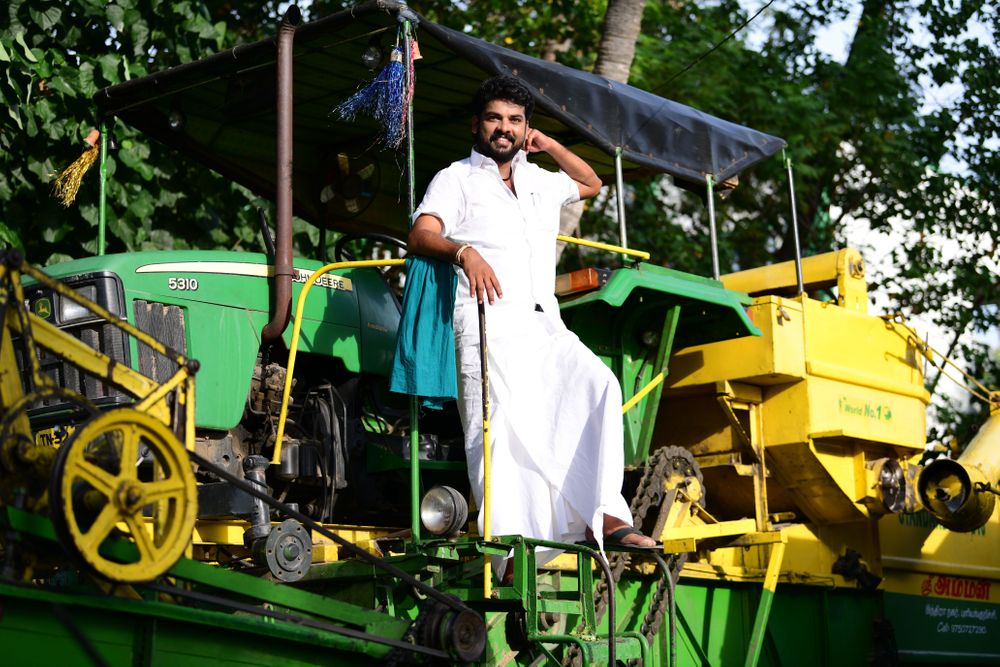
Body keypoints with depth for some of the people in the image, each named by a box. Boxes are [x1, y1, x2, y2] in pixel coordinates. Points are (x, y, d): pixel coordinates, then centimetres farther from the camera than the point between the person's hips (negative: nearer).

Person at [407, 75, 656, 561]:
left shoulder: (540, 182, 29)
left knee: (598, 385, -23)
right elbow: (420, 235, -5)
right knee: (501, 422, -24)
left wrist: (550, 146, 33)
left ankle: (602, 515, -27)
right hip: (489, 321, -5)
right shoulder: (456, 179, 12)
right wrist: (463, 252, -26)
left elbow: (591, 184, 49)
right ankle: (508, 541, -32)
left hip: (545, 324, 5)